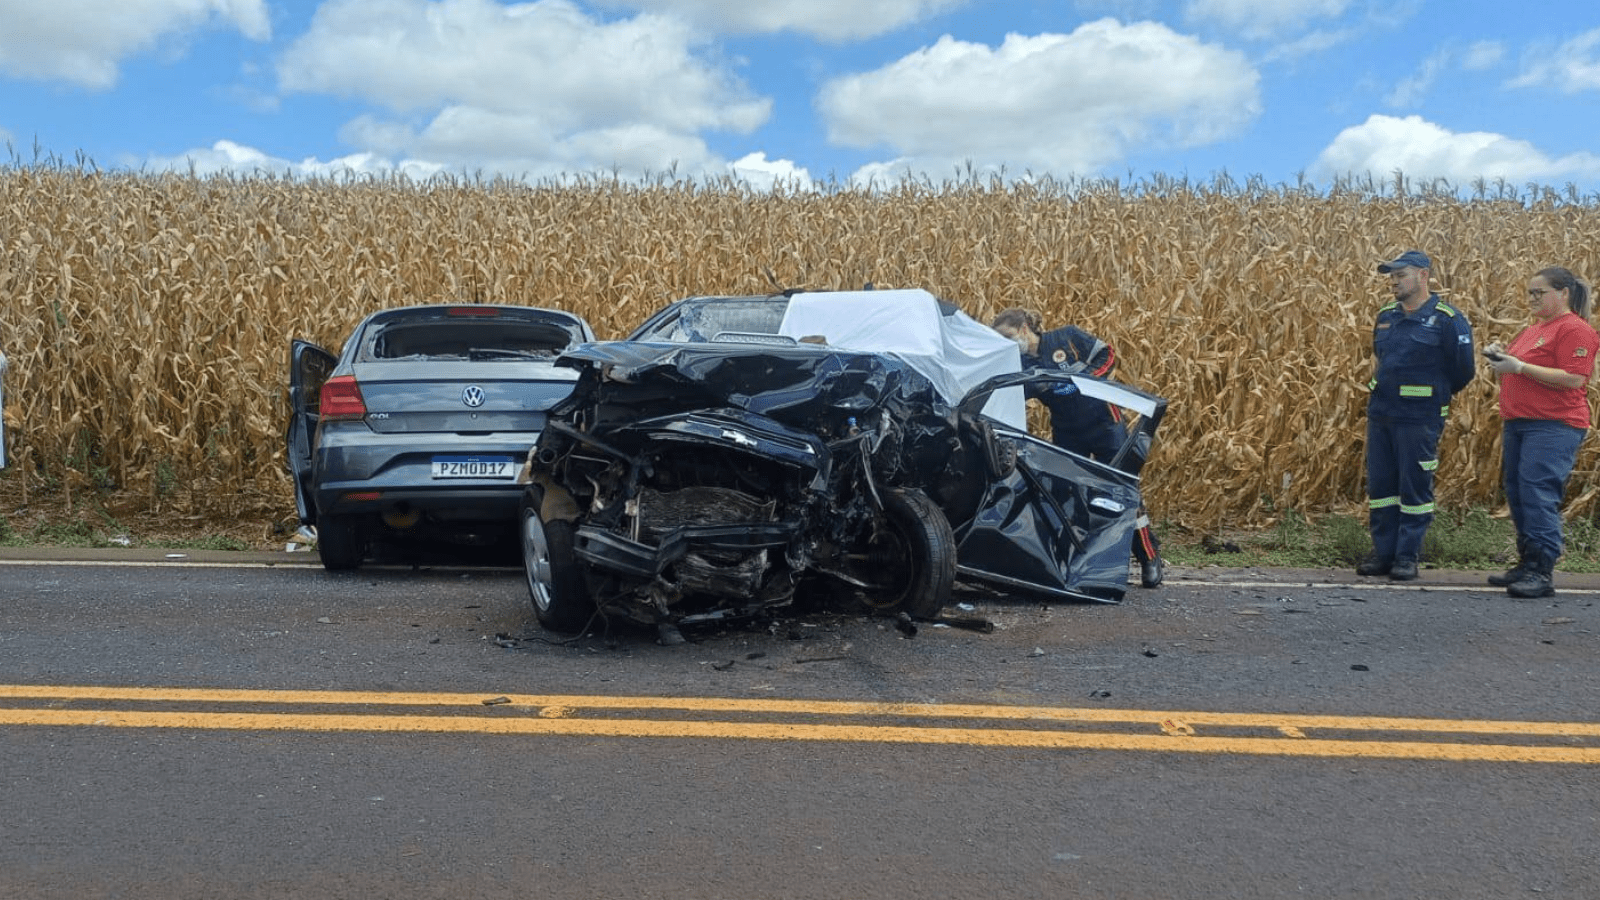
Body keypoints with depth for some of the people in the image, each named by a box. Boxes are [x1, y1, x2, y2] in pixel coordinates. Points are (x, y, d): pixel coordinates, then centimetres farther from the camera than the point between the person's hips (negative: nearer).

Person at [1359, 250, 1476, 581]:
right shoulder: (1385, 316, 9)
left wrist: (1435, 395, 6)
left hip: (1419, 419, -6)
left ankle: (1407, 556, 9)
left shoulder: (1448, 320, -10)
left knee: (1414, 488, 1)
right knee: (1380, 485, 8)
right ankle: (1383, 552, 17)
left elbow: (1462, 370, -5)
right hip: (1380, 414, 6)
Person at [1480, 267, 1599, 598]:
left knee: (1538, 496, -13)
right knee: (1517, 495, 10)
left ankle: (1542, 573, -10)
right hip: (1518, 423, 9)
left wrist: (1520, 366, -19)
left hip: (1553, 426, -9)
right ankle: (1527, 564, 18)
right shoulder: (1533, 329, 20)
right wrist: (1501, 357, 8)